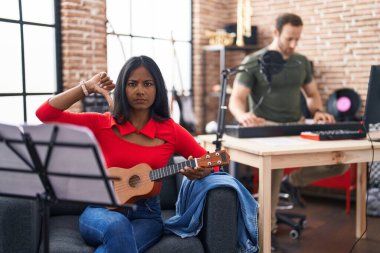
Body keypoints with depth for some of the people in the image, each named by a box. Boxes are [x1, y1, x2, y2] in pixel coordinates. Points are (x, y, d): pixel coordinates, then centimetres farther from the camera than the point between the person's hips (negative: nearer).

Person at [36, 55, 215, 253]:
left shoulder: (171, 131, 2)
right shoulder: (101, 124, 1)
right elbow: (44, 114, -4)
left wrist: (200, 172, -17)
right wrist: (87, 87, -4)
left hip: (146, 215, 0)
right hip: (102, 211, 0)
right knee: (118, 226, -36)